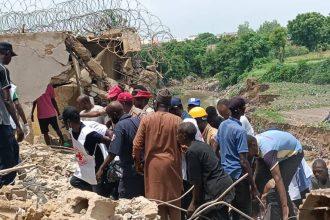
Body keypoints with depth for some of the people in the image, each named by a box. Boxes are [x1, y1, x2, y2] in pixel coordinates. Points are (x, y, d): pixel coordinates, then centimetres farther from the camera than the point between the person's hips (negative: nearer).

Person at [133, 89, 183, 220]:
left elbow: (137, 145, -5)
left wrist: (138, 164, 8)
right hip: (172, 164, 0)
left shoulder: (146, 120, -5)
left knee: (156, 200, 9)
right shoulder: (177, 120, -6)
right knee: (174, 200, 13)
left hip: (153, 165, 0)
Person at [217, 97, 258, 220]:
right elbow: (243, 161, -21)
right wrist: (253, 186, -17)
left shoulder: (222, 125, 4)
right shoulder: (240, 131, -19)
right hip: (238, 174, -8)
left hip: (224, 173, 8)